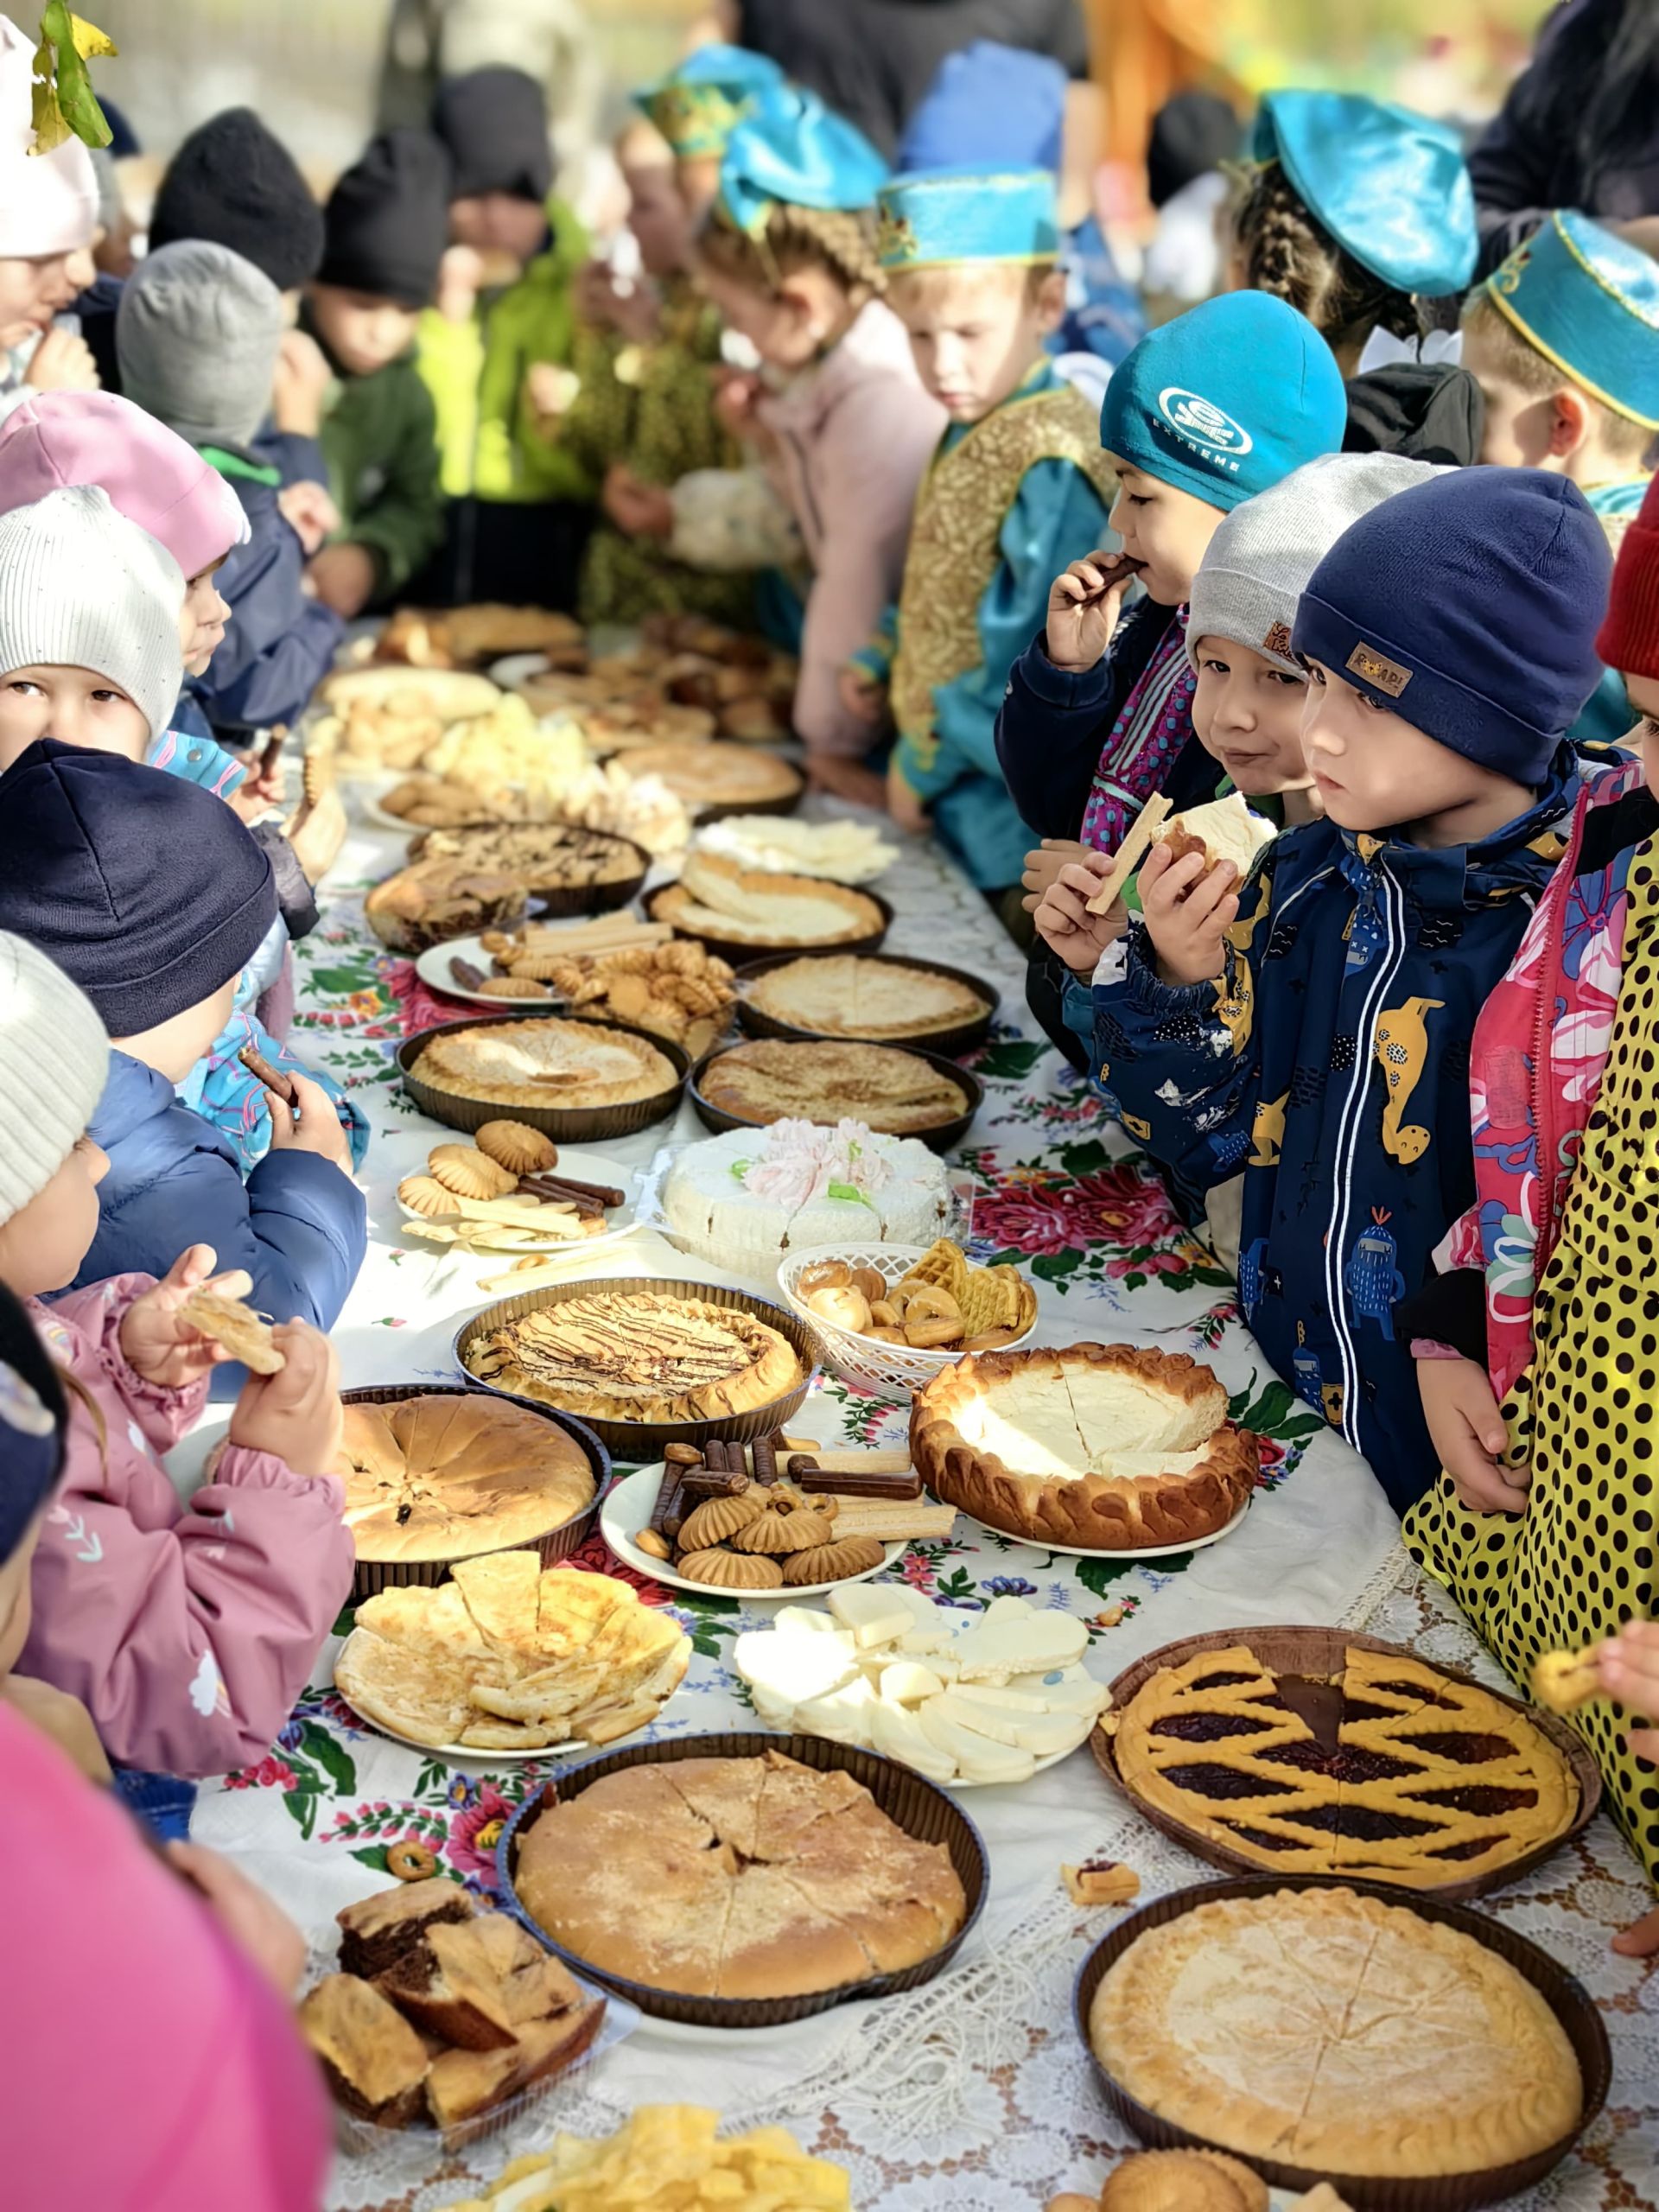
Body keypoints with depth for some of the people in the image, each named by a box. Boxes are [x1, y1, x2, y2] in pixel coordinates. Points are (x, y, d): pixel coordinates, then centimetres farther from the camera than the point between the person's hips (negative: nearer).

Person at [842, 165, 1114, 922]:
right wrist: (883, 659, 9)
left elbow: (1034, 665, -23)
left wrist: (925, 763, -15)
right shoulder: (973, 435, 8)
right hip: (953, 799, 9)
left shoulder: (1052, 466, -22)